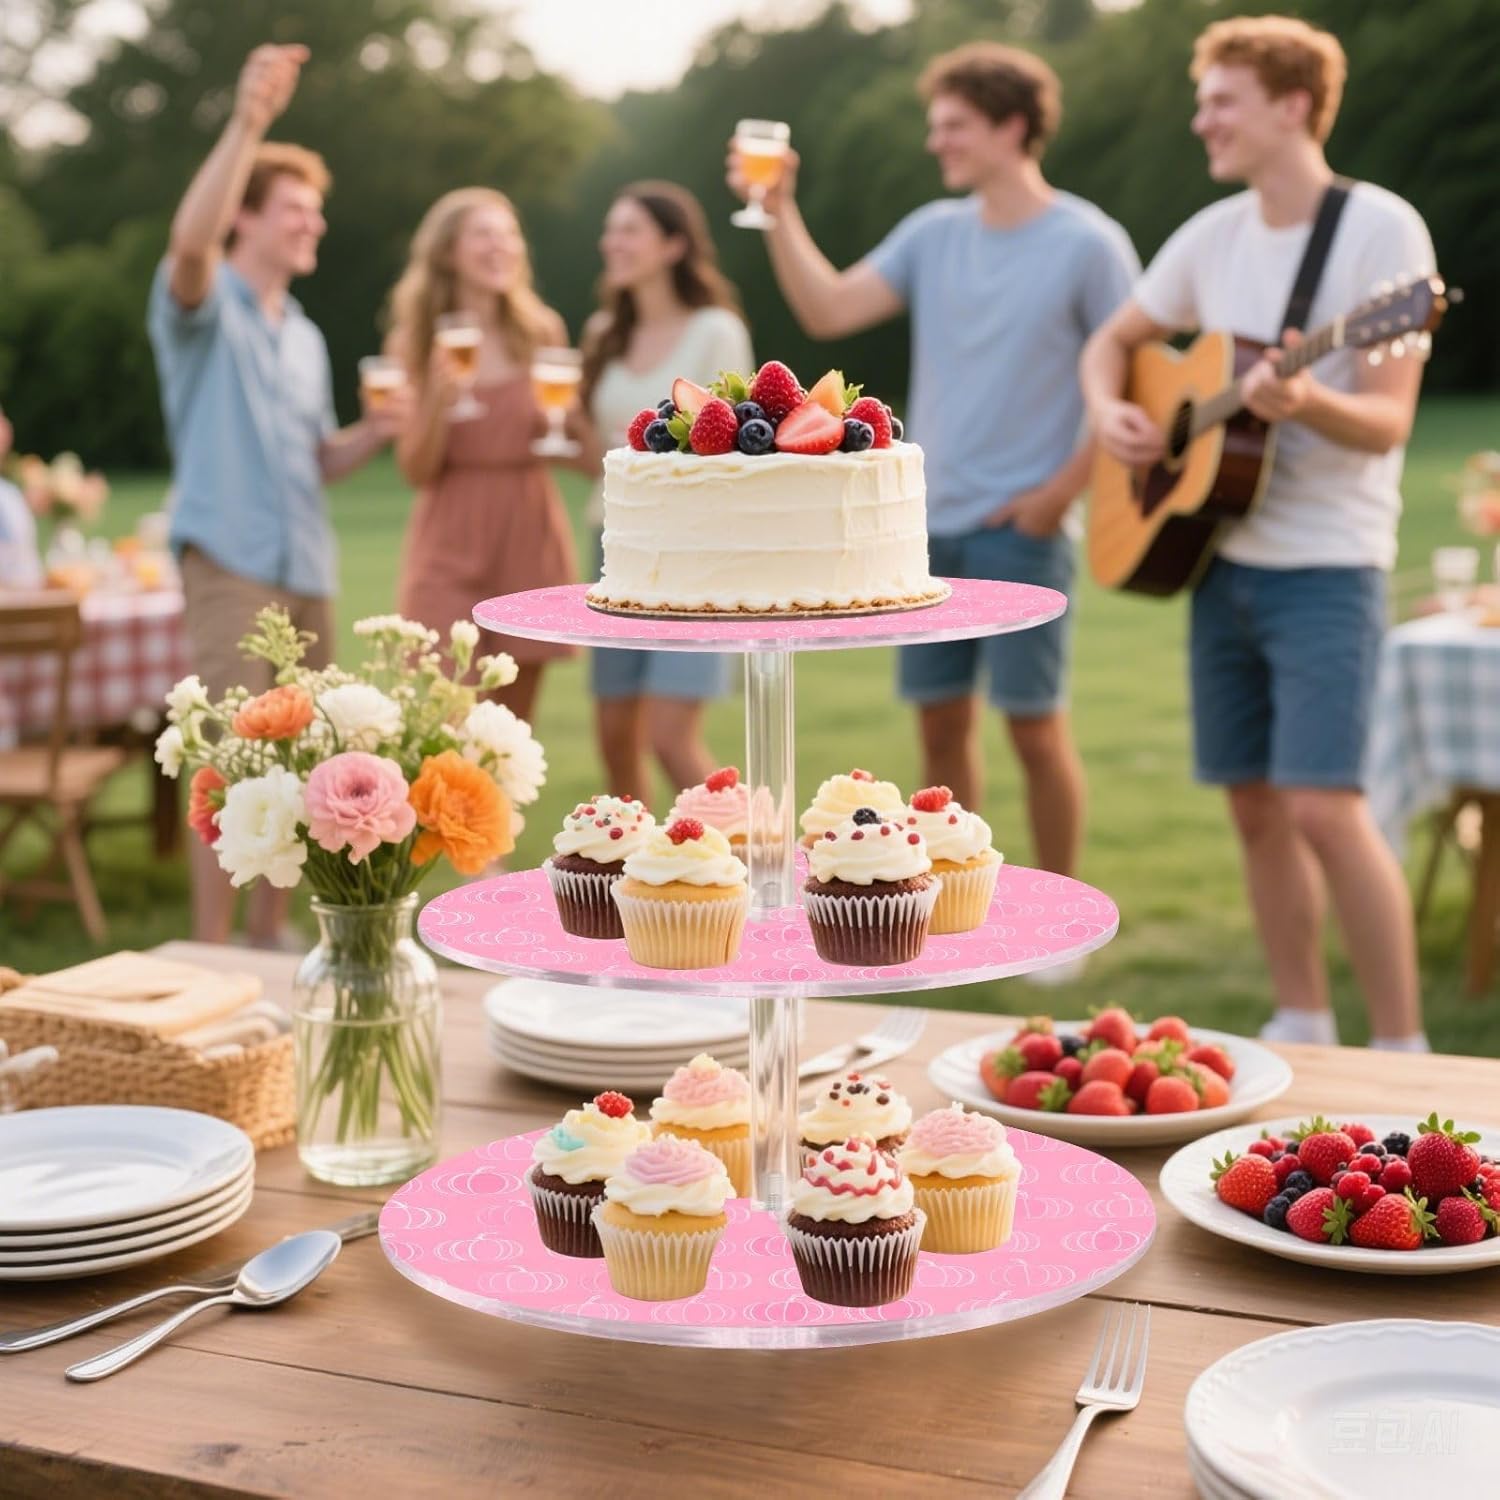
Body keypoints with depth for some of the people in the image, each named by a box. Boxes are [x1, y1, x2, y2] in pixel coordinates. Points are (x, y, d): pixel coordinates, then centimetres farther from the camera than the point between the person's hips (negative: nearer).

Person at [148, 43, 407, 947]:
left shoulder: (306, 338, 20)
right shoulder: (206, 306, -2)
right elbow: (190, 239, -26)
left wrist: (373, 433, 2)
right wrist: (248, 121, -32)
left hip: (309, 567, 7)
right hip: (232, 559, -7)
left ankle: (271, 936, 20)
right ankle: (210, 952, -4)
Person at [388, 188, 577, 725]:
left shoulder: (541, 331, 5)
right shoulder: (417, 340, -1)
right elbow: (417, 470, -2)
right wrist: (439, 398, -18)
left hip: (530, 537, 2)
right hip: (452, 544, -2)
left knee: (514, 726, 6)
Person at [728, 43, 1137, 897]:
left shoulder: (1087, 243, -7)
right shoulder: (933, 232, 8)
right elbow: (827, 312, 0)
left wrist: (1062, 492, -12)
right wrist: (780, 210, -8)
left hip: (1020, 529, -5)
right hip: (930, 523, 5)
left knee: (1034, 723, 0)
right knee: (943, 720, 10)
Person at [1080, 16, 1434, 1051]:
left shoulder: (1380, 228, -10)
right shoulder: (1214, 233, 9)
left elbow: (1389, 422, -15)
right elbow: (1113, 341, 22)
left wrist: (1306, 404, -35)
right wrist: (1111, 413, 1)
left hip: (1326, 566, -6)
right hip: (1224, 557, 6)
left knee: (1323, 807, -14)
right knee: (1256, 805, 8)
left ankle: (1401, 1048, -2)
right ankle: (1303, 1026, 21)